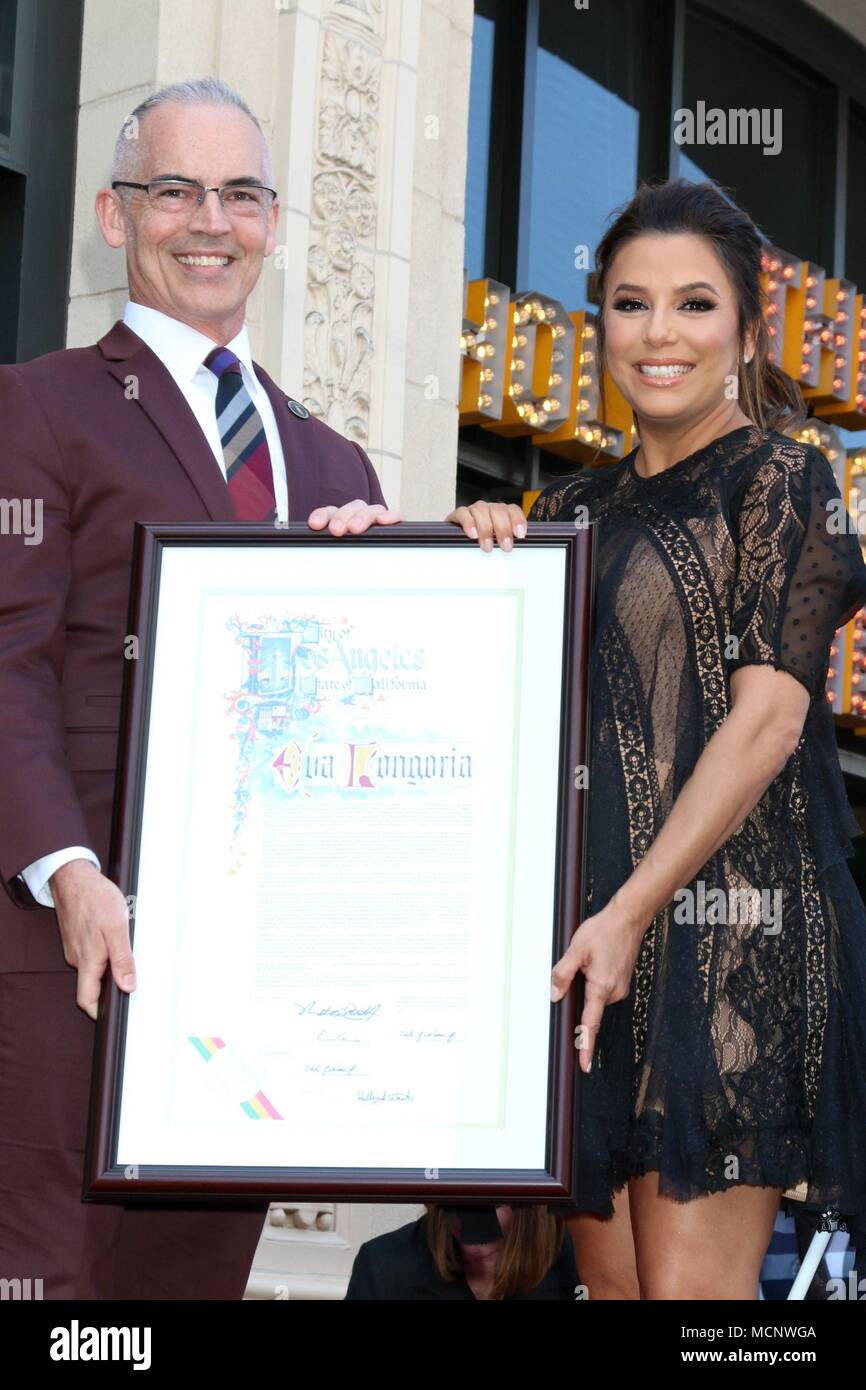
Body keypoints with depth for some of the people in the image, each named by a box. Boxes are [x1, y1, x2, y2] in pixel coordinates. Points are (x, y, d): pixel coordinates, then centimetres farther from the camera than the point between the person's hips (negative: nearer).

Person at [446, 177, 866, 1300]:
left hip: (724, 924, -6)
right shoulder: (576, 510, 18)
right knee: (611, 1280, 6)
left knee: (689, 1287, -9)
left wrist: (634, 912, -17)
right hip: (588, 935, 6)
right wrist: (480, 547, -1)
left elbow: (769, 712, -10)